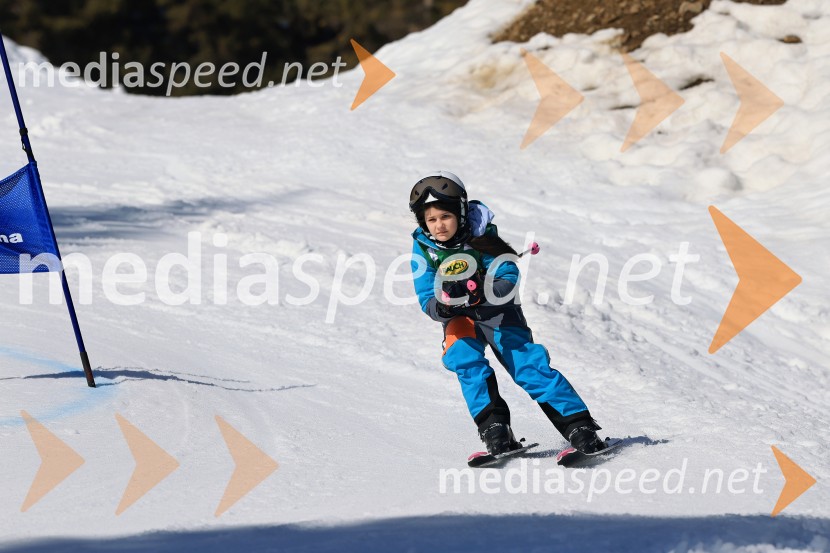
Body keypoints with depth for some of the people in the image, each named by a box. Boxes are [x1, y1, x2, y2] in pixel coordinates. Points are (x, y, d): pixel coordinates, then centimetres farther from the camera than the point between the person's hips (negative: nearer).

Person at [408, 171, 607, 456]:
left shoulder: (481, 237, -15)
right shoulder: (423, 250, -9)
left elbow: (509, 279, -18)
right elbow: (427, 301, -11)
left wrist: (480, 294, -38)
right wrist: (442, 306, -36)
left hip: (498, 312, -2)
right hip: (459, 319, 2)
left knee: (529, 364, -15)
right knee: (465, 359, -27)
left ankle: (578, 425, -13)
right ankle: (493, 426, -26)